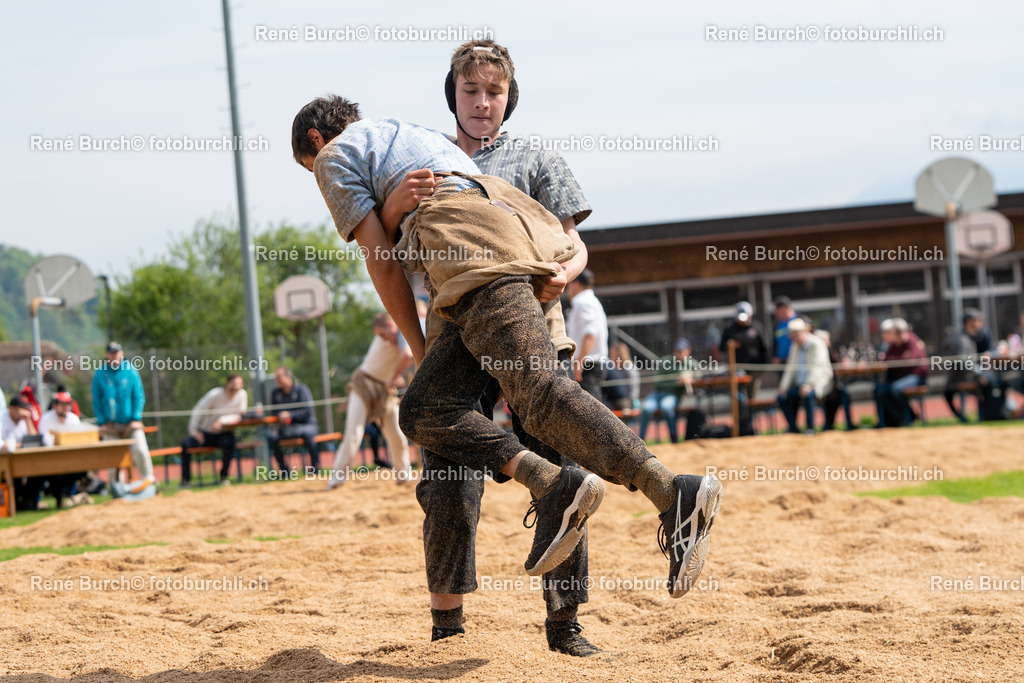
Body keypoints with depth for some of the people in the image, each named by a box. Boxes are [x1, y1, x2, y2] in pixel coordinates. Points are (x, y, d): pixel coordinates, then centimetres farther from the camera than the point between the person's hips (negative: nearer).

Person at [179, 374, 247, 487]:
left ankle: (225, 476, -17)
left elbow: (239, 416, -10)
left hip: (224, 433, 0)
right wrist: (193, 431, -15)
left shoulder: (242, 395, -8)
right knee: (186, 444, -23)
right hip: (206, 432, 0)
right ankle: (186, 480, -12)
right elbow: (198, 411, -9)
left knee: (228, 443, -36)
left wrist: (222, 420, -26)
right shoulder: (215, 394, -14)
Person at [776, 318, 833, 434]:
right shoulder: (795, 347, 14)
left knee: (808, 394, -37)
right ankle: (794, 430, -6)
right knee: (782, 398, -10)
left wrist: (808, 384, -33)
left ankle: (810, 430, -33)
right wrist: (784, 386, 0)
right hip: (800, 384, 8)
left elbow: (818, 366, -21)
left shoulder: (816, 344, -9)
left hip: (818, 382, -8)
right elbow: (791, 367, 15)